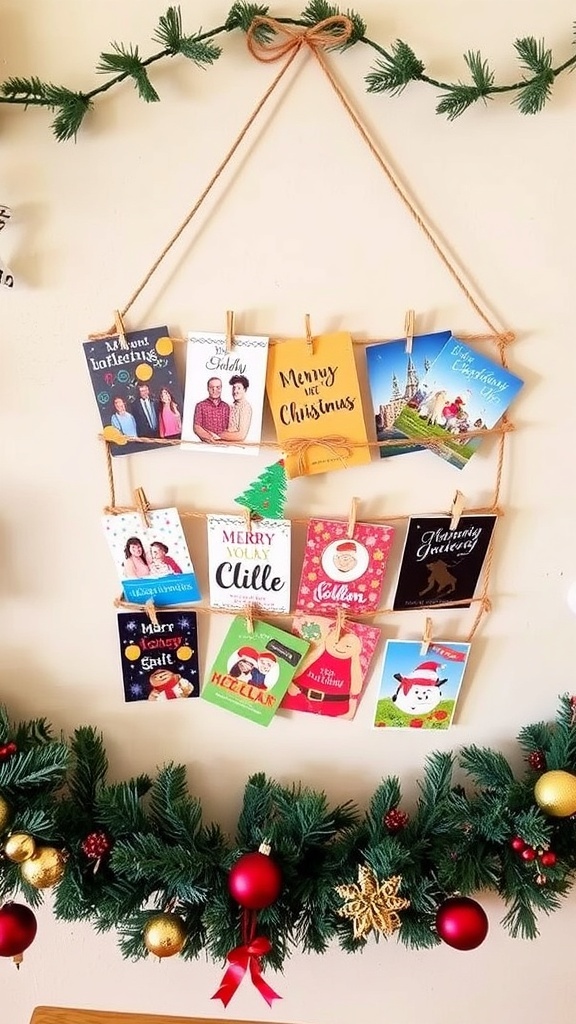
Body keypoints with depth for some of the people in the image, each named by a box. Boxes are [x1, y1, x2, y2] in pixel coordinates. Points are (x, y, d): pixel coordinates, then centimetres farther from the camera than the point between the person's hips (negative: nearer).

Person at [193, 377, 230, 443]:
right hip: (206, 444, -2)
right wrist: (210, 438, -12)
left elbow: (229, 428, 12)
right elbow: (196, 428, 1)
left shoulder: (226, 407, 14)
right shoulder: (200, 405, 6)